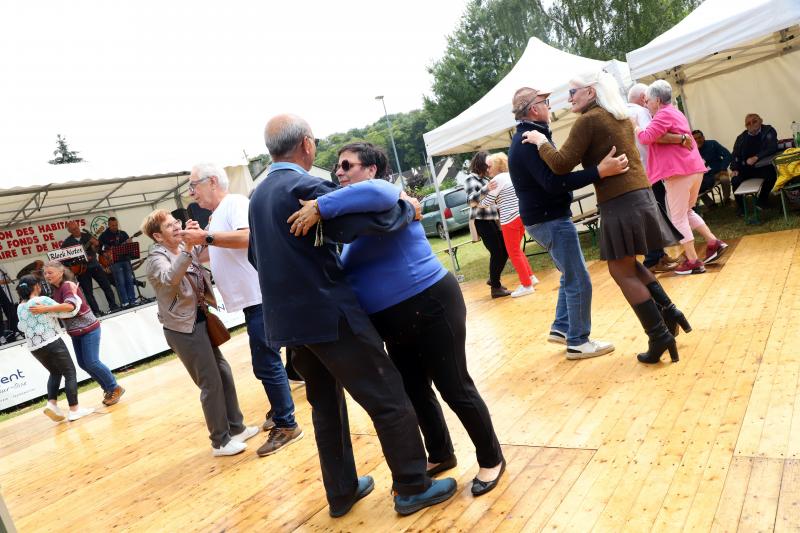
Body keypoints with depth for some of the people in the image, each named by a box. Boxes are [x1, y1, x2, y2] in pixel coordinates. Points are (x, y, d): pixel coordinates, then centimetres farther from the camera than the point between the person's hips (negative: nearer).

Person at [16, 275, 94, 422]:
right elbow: (69, 311, -10)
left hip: (35, 348, 7)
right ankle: (74, 410, -1)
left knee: (55, 372, 24)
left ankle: (51, 404, 6)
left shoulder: (20, 308, 10)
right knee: (70, 373, 2)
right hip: (52, 344, -7)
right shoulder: (43, 300, -12)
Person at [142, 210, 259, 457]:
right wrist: (187, 248, -45)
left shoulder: (186, 250, 7)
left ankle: (236, 427, 28)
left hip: (201, 320, 8)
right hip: (183, 328, -8)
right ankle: (220, 441, 10)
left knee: (224, 373, 13)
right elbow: (169, 278, -34)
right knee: (211, 383, -3)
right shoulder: (156, 259, -13)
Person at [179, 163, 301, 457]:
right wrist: (197, 241, 6)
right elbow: (210, 254, 24)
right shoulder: (218, 215, 19)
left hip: (259, 298, -10)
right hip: (252, 299, 10)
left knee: (266, 364, -6)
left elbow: (248, 236, -27)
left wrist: (205, 236, -21)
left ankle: (286, 425, 5)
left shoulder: (235, 202, -9)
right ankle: (280, 411, 33)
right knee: (267, 362, 19)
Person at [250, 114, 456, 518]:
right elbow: (370, 217, -26)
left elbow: (256, 255, 23)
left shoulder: (258, 195, 12)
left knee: (325, 404, 20)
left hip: (287, 318, 9)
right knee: (388, 398, 3)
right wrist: (407, 208, -8)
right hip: (328, 313, -9)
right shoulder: (307, 187, -16)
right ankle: (413, 487, 13)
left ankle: (341, 491, 30)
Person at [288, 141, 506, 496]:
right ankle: (440, 456, 39)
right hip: (393, 321, 9)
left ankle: (492, 459, 22)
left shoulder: (381, 195, -13)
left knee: (454, 388, 1)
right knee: (414, 391, 18)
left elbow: (375, 193, -40)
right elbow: (349, 267, 20)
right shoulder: (357, 214, 13)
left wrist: (319, 208, -39)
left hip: (430, 307, -9)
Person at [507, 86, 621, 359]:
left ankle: (561, 327, 28)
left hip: (546, 217, 11)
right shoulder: (530, 141, -21)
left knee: (570, 275, 21)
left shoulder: (526, 138, 13)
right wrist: (600, 171, -36)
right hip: (550, 220, -11)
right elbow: (554, 183, -31)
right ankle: (577, 342, 8)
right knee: (578, 281, -2)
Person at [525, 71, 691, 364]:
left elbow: (562, 164, -14)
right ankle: (669, 311, 20)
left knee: (622, 271, 0)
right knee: (629, 264, 22)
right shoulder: (621, 117, 16)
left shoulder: (588, 120, -9)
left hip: (619, 203, -9)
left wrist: (541, 142, -1)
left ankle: (660, 336, 0)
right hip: (640, 195, 9)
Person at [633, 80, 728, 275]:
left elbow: (647, 137, -20)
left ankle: (693, 262, 0)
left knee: (678, 218, -2)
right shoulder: (674, 112, 22)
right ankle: (714, 243, 19)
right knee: (687, 212, 23)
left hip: (679, 171, -10)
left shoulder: (664, 114, -9)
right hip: (693, 168, 10)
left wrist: (634, 125, -7)